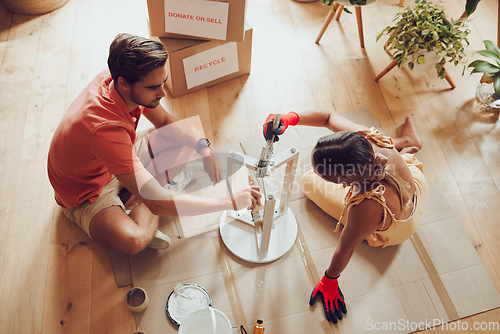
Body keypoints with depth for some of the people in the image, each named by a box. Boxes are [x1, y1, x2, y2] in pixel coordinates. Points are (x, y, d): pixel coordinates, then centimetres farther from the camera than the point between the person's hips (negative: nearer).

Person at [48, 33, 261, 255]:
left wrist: (203, 146, -17)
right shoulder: (105, 129, -42)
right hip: (86, 194, -8)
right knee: (134, 241, -40)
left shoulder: (123, 81, -18)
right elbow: (158, 203, -41)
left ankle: (132, 202, -9)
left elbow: (164, 121, 2)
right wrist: (230, 202, -36)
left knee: (187, 140, -3)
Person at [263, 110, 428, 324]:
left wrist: (328, 282, -13)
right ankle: (406, 142, 52)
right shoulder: (365, 137, -38)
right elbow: (328, 117, -21)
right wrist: (290, 118, -38)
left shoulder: (366, 208, -51)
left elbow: (345, 250, -32)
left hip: (393, 231, -3)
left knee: (309, 182, 10)